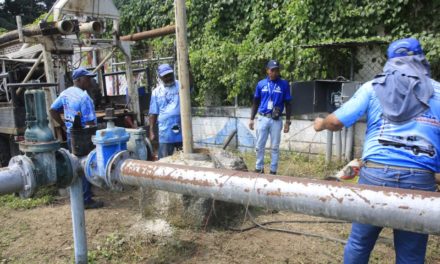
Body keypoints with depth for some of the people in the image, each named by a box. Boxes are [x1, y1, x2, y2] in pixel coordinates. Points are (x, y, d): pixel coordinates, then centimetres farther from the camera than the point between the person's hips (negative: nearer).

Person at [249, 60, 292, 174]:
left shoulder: (284, 84, -1)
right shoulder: (261, 84, 3)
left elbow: (287, 104, 2)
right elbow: (256, 103, 10)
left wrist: (287, 121, -2)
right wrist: (252, 119, 7)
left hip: (276, 120, -1)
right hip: (263, 118, 2)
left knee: (275, 147, 5)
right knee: (260, 146, 7)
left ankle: (273, 170, 15)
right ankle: (259, 168, 22)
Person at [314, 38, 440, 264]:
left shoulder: (373, 86, 8)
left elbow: (336, 121, 3)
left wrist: (320, 124, 24)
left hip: (375, 173, 0)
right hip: (420, 178, 1)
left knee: (359, 244, 15)